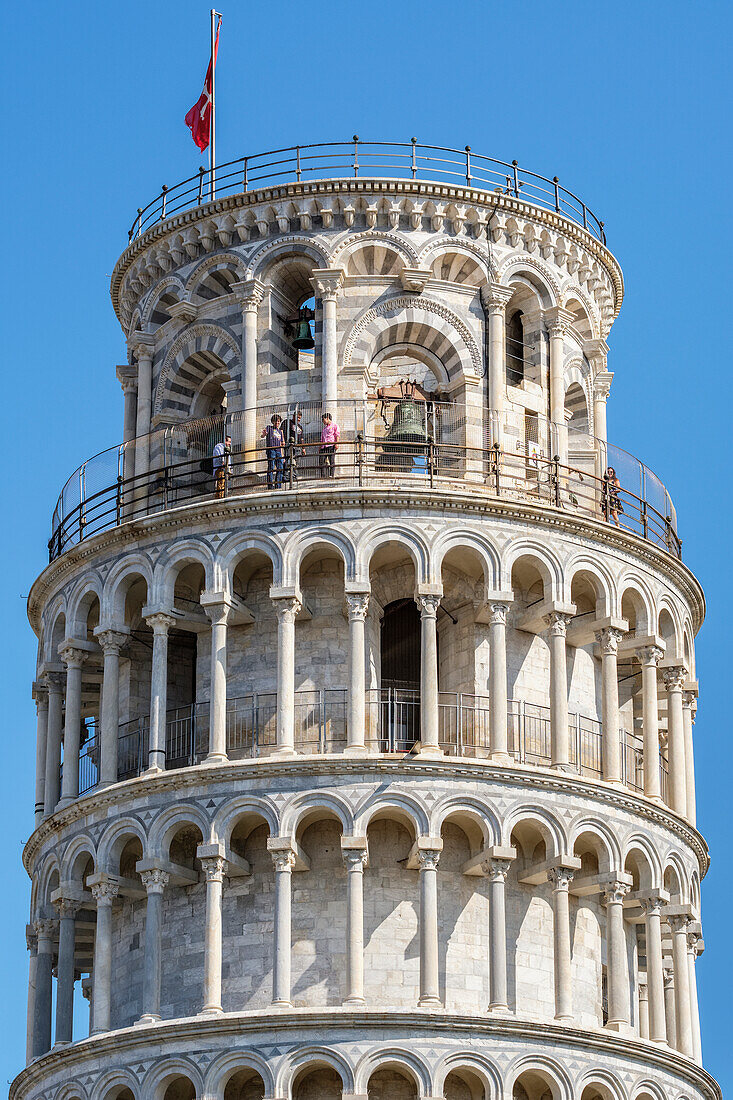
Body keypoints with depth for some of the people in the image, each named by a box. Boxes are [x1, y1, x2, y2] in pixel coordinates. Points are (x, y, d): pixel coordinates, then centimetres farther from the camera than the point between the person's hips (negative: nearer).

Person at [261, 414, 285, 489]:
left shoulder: (280, 431, 25)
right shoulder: (269, 428, 10)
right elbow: (263, 436, -6)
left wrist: (282, 456, 20)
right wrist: (264, 434, -32)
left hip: (278, 451, 6)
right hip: (271, 449, -6)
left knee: (280, 469, -1)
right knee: (271, 468, -11)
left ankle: (278, 486, 1)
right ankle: (270, 486, -16)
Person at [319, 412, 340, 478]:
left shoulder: (335, 426, 9)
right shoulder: (324, 428, 29)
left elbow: (337, 435, -3)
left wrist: (336, 443, -17)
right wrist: (320, 448, 18)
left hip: (331, 446, -6)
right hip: (323, 447, 6)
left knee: (332, 462, -10)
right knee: (322, 462, -5)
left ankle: (331, 475, -14)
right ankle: (323, 476, -7)